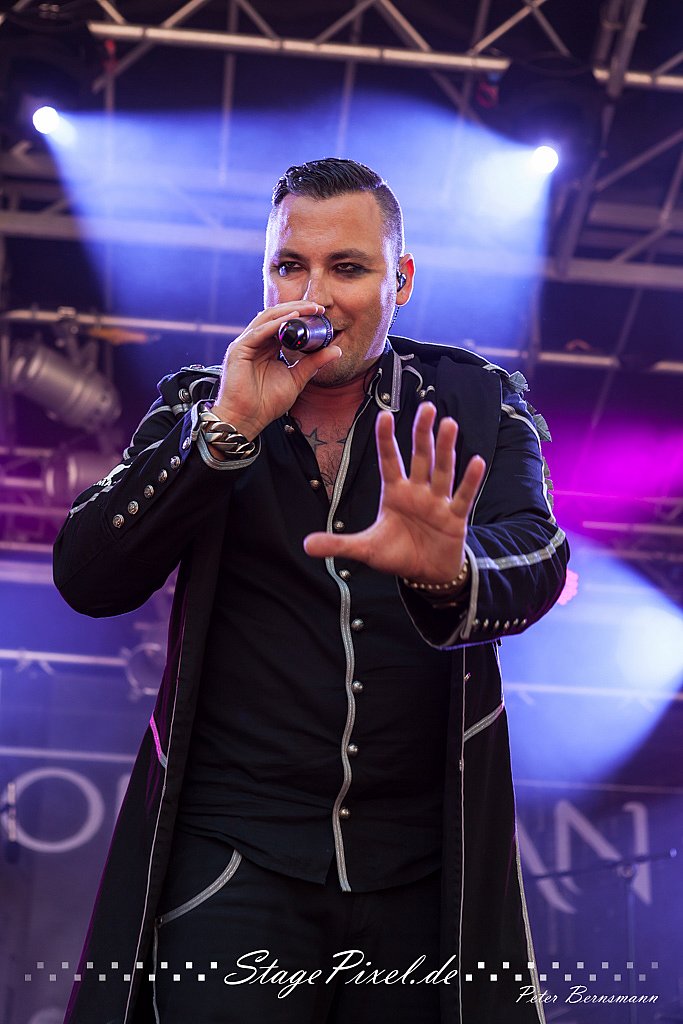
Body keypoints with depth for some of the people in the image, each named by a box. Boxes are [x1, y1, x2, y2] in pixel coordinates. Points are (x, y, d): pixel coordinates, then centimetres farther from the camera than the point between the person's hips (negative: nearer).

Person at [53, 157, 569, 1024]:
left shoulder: (477, 407, 4)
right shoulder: (198, 405, 7)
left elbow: (535, 563, -13)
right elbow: (86, 580, -5)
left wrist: (450, 570, -37)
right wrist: (229, 430, -15)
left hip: (425, 864, 1)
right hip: (233, 855, 0)